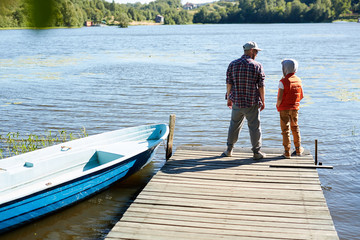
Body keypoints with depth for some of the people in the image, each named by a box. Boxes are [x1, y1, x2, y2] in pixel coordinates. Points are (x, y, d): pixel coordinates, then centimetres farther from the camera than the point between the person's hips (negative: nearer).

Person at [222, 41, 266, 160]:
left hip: (236, 101, 3)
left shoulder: (233, 64, 1)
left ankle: (229, 149, 23)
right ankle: (256, 152, 13)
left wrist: (229, 98, 12)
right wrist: (263, 101, 2)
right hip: (252, 102, -3)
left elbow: (229, 83, 3)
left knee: (234, 125, 16)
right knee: (254, 126, 7)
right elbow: (261, 86, -7)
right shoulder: (257, 66, -8)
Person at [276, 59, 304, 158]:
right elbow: (301, 96, 6)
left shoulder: (283, 82, -19)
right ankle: (298, 149, 28)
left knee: (285, 129, 3)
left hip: (284, 108, -5)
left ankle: (287, 152, 6)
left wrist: (278, 105, -2)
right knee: (295, 127, 19)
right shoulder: (298, 80, -1)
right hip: (295, 108, 5)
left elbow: (280, 98, -21)